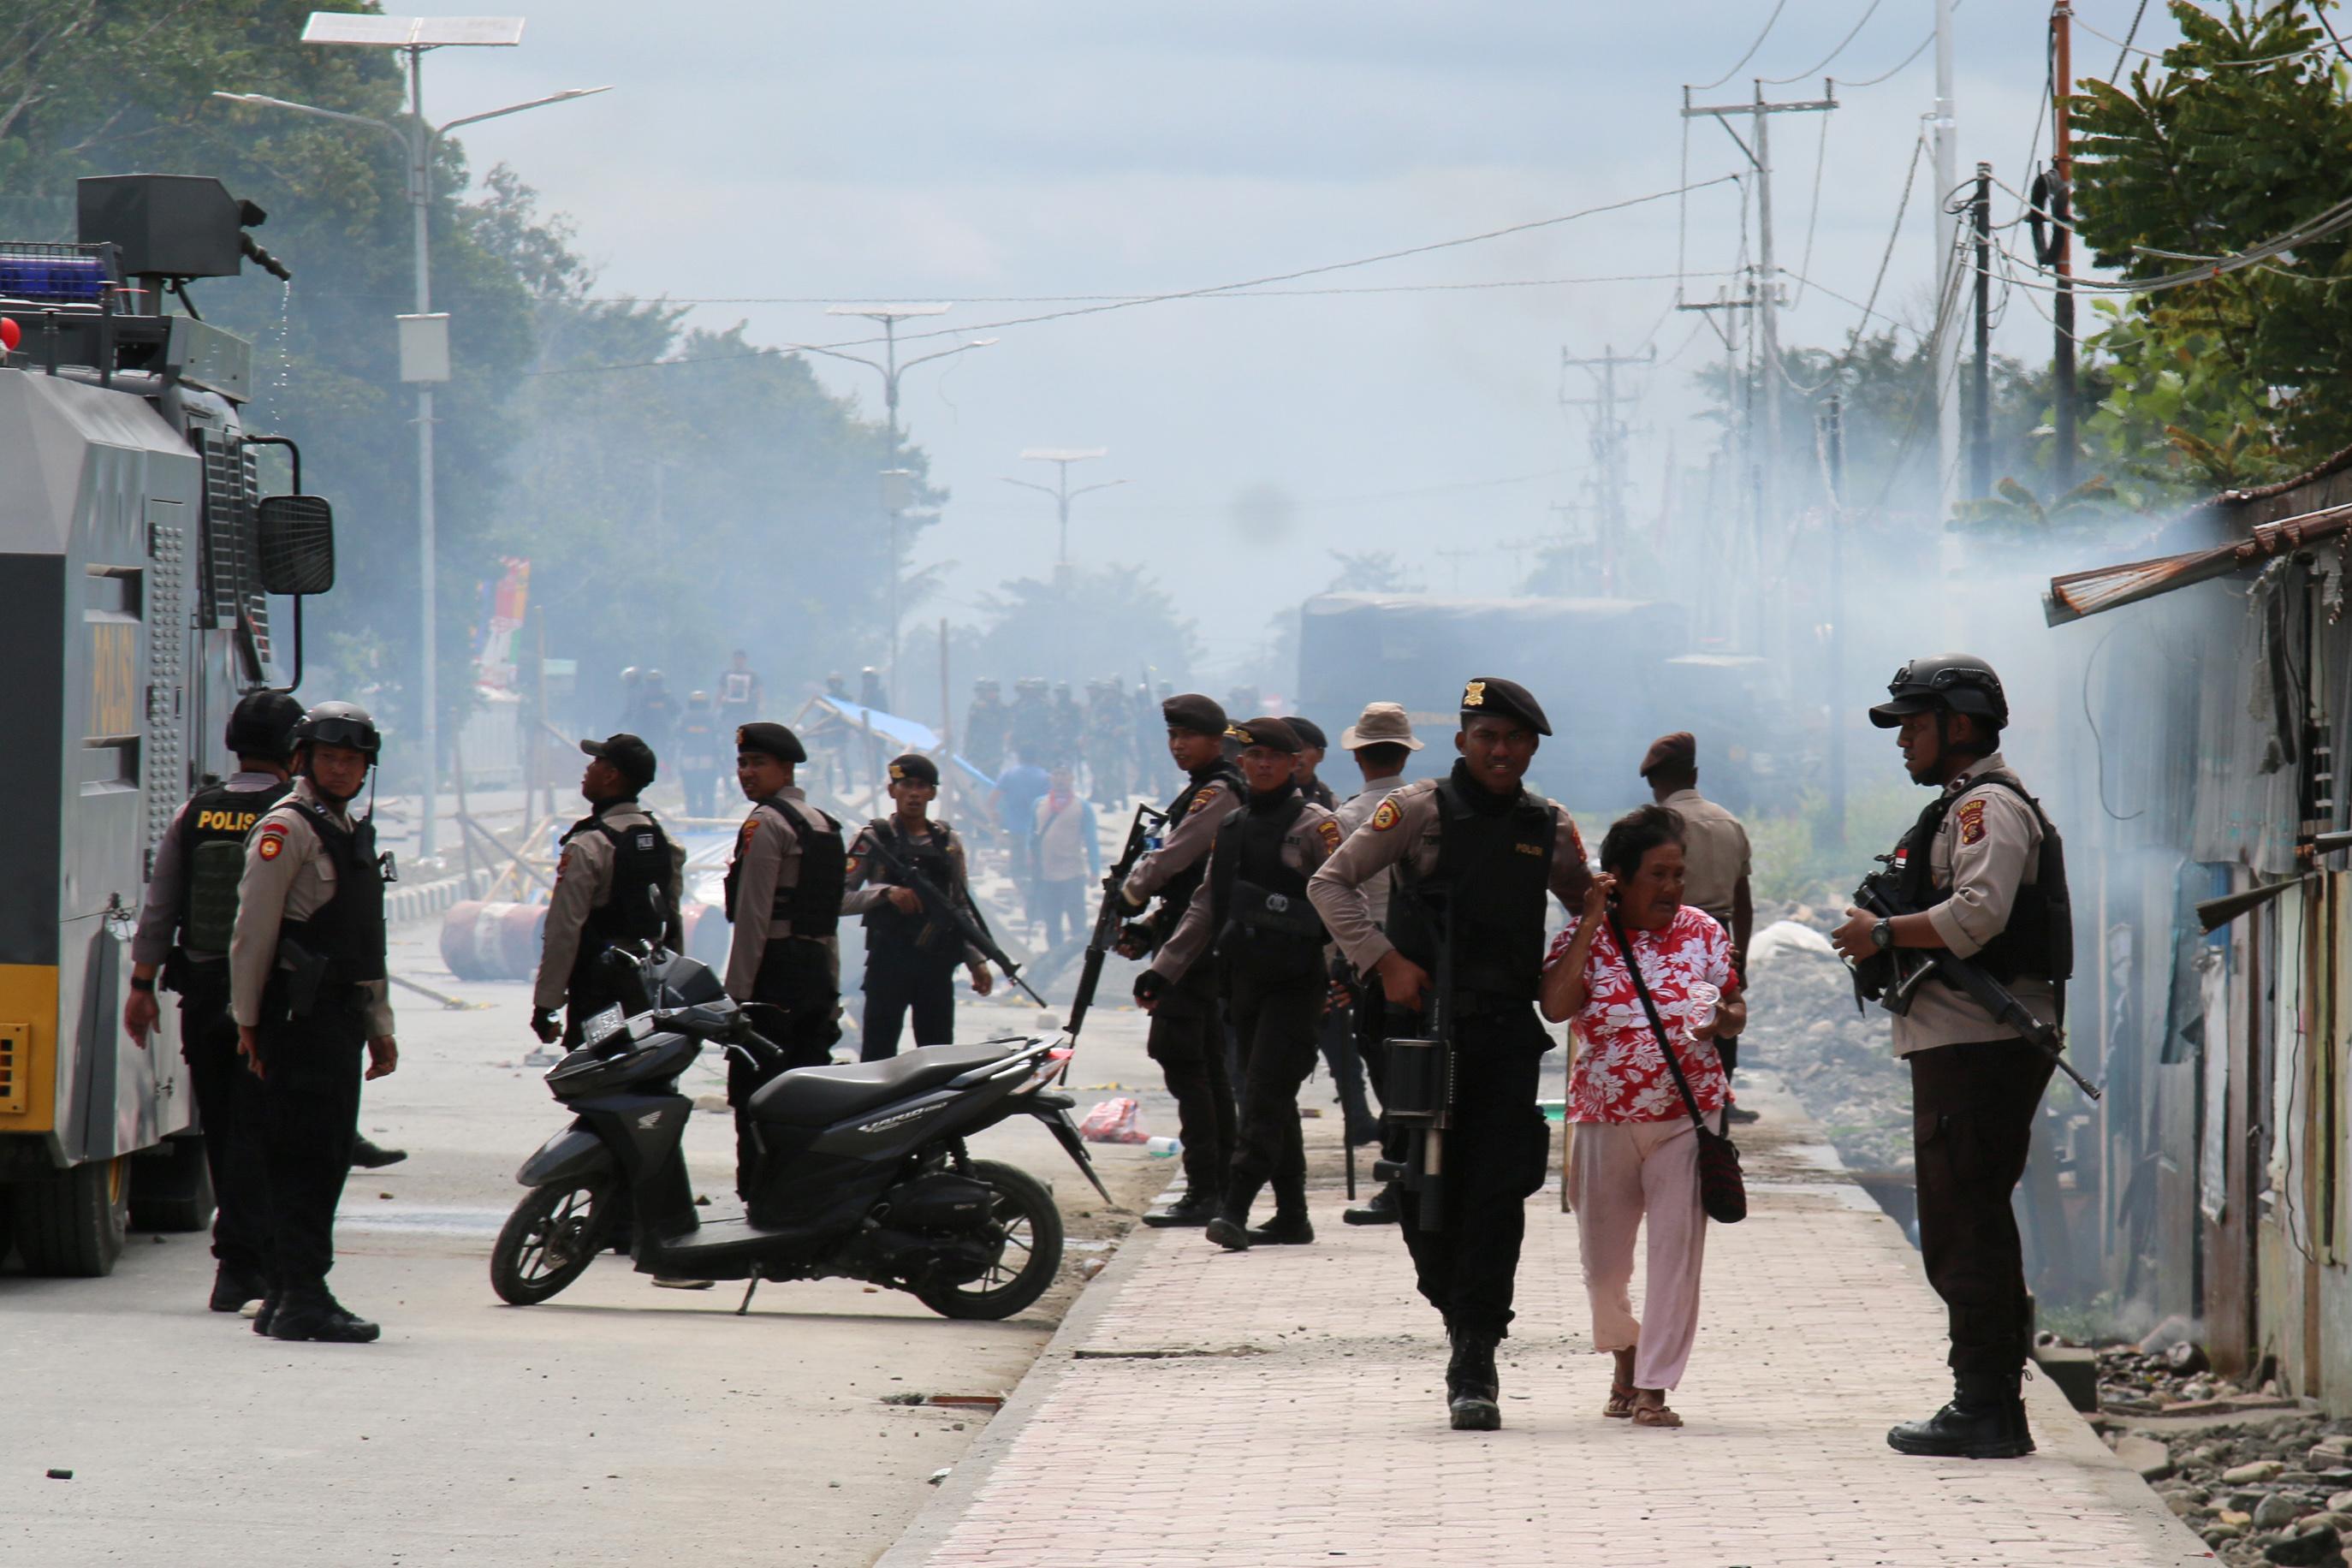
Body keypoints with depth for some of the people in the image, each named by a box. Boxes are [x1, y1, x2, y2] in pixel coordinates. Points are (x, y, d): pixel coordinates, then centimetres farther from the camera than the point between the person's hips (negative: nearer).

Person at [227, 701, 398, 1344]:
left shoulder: (354, 834, 21)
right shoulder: (286, 828, -8)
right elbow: (253, 930, -11)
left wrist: (380, 1025, 24)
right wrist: (248, 1020, -13)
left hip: (342, 1018, 9)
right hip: (299, 1017, -9)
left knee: (326, 1160, 11)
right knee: (306, 1160, -11)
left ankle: (287, 1297, 17)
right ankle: (302, 1298, -11)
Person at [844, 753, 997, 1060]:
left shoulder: (948, 842, 13)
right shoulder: (873, 839, 1)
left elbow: (963, 906, 17)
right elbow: (839, 898, -6)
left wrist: (977, 959, 9)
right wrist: (886, 892, -20)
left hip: (937, 965, 4)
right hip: (888, 962, -4)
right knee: (879, 1056, -7)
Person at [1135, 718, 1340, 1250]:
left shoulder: (1315, 826, -3)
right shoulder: (1229, 827, 16)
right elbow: (1205, 907, 20)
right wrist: (1162, 970, 15)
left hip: (1295, 982, -7)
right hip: (1242, 980, 7)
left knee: (1266, 1094, -13)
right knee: (1269, 1100, 9)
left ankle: (1235, 1207, -19)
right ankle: (1291, 1217, 14)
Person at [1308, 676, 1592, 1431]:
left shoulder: (1550, 828, 9)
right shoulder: (1419, 811, -1)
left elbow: (1587, 905, 25)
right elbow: (1331, 883, 1)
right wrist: (1384, 960, -9)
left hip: (1509, 1030, 2)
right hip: (1423, 1022, -2)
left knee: (1496, 1194, -6)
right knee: (1424, 1185, 0)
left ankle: (1475, 1365, -5)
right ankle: (1458, 1310, 27)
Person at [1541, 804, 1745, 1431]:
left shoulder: (1702, 932, 3)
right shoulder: (1583, 937, -3)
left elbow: (1736, 1007, 11)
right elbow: (1555, 1007, -18)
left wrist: (1724, 1018, -14)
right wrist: (1591, 924, -17)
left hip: (1688, 1115, 0)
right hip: (1604, 1120, 0)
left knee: (1677, 1249, -8)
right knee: (1602, 1262, 8)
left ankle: (1654, 1387, -3)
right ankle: (1625, 1353, 36)